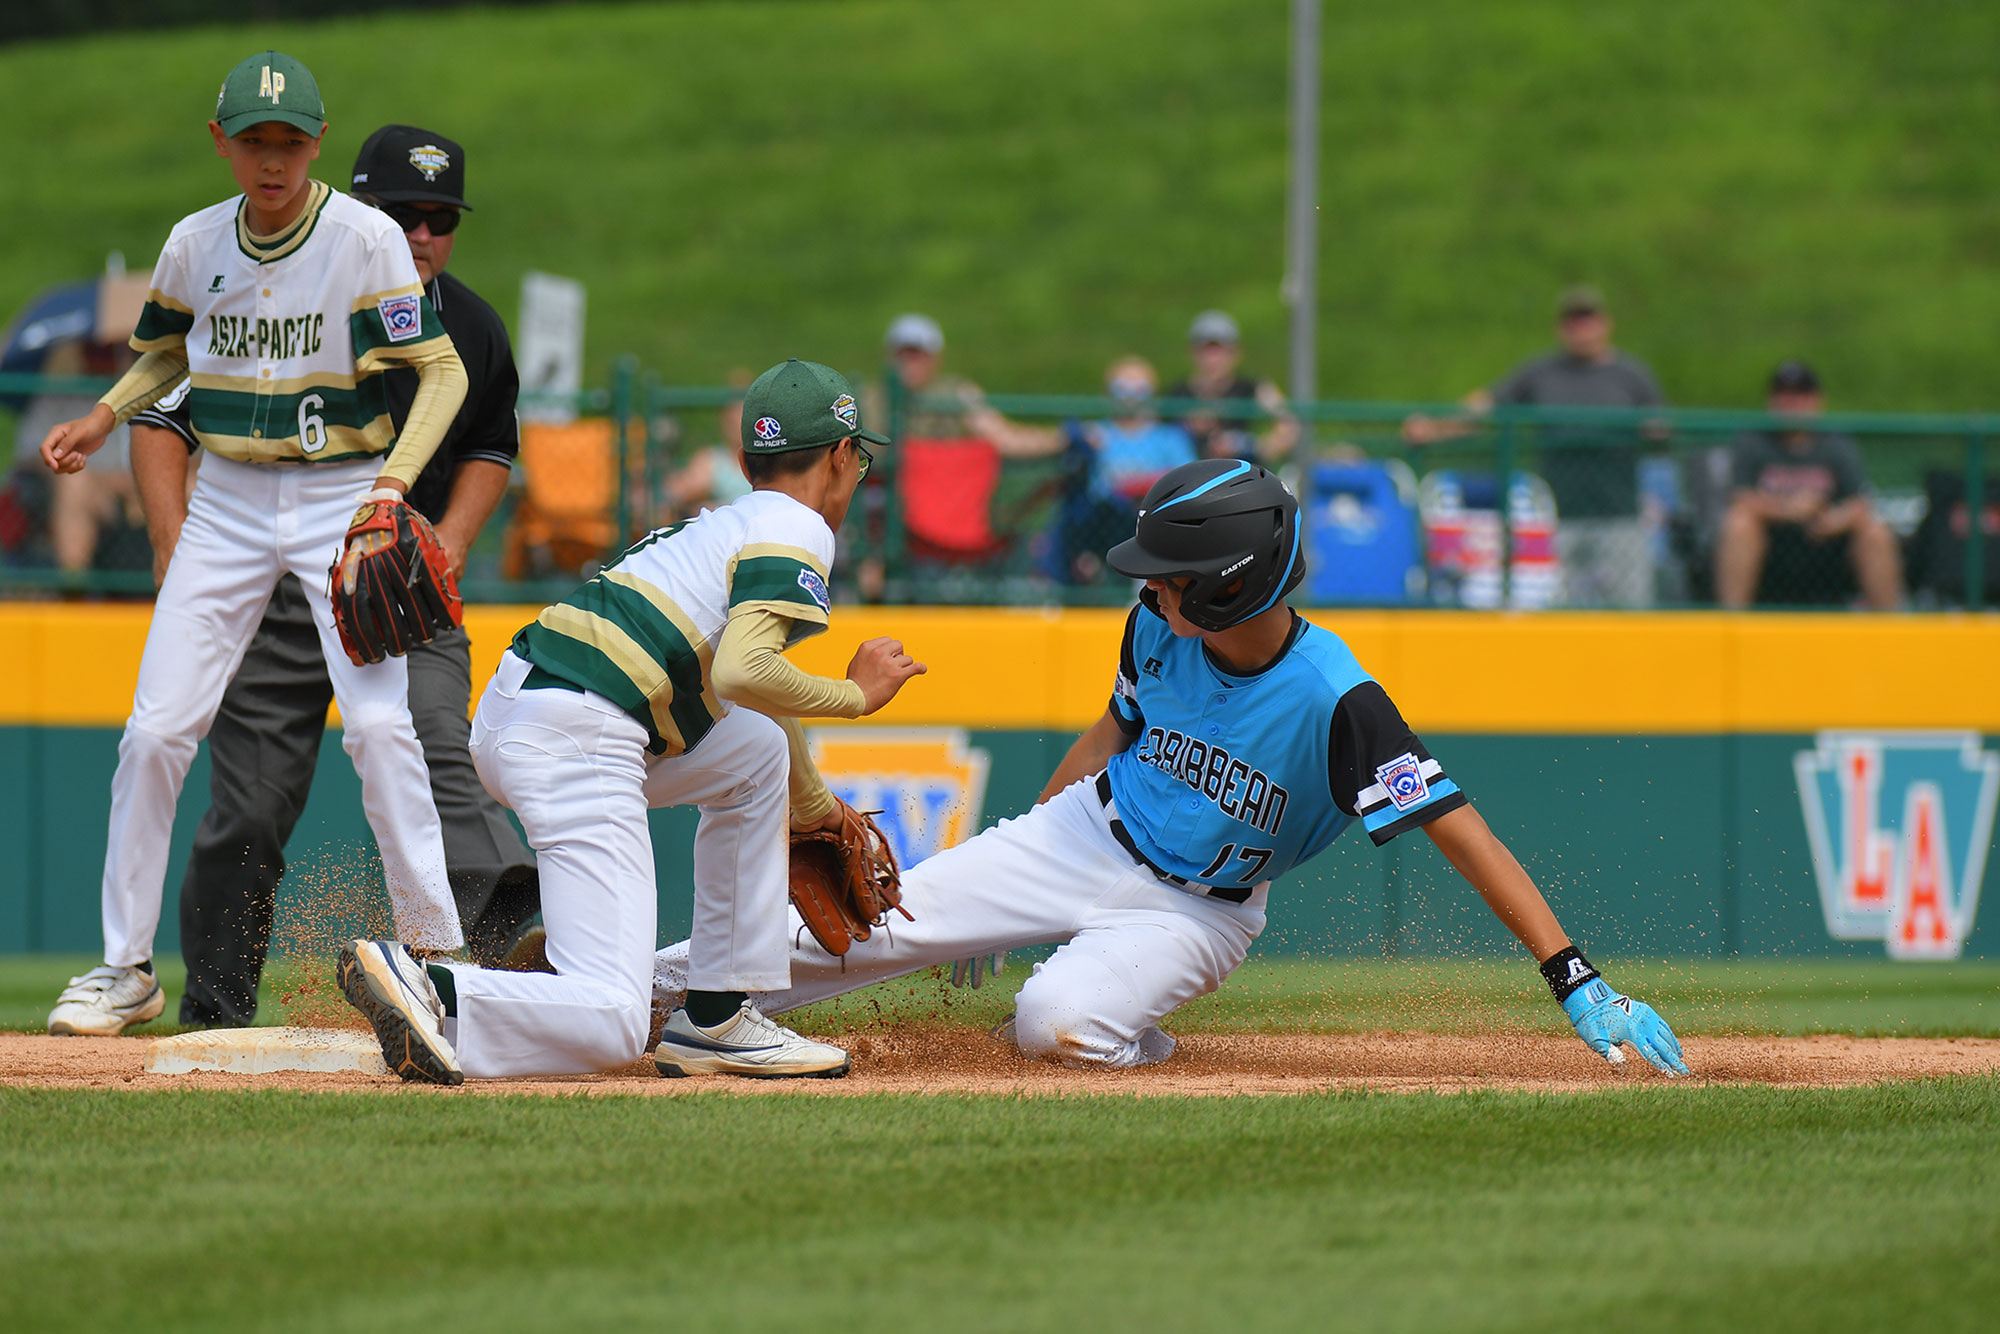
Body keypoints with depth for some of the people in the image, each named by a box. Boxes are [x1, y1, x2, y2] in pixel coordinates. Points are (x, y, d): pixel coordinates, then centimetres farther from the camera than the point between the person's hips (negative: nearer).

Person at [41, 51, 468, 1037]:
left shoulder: (367, 238, -11)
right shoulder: (196, 244, 2)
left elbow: (441, 370, -12)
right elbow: (166, 351, 21)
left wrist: (392, 484, -24)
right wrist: (102, 419, 3)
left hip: (343, 499, -4)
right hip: (229, 502, 4)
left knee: (380, 724, -17)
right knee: (156, 728, -2)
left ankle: (436, 949, -7)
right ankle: (126, 969, 8)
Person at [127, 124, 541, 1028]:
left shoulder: (473, 333, 2)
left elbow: (490, 447, 21)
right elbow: (160, 415, -5)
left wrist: (451, 539, 3)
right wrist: (176, 543, -17)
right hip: (271, 588, -2)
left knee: (437, 752, -21)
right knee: (252, 806, 0)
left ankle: (516, 932, -39)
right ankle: (216, 1010, 14)